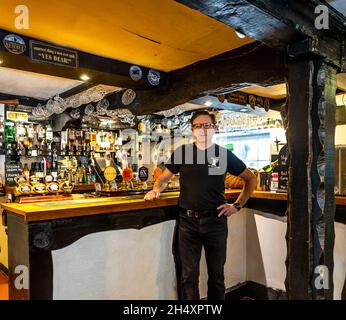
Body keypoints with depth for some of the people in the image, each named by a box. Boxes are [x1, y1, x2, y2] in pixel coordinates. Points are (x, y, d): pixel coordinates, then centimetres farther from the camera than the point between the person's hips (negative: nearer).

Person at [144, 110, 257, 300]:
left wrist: (238, 205, 1)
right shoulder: (182, 152, 3)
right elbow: (165, 177, 13)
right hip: (188, 221, 0)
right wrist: (156, 190, -8)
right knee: (189, 275, 8)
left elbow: (251, 179, 10)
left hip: (215, 220, 0)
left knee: (216, 274, 15)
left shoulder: (224, 154, 1)